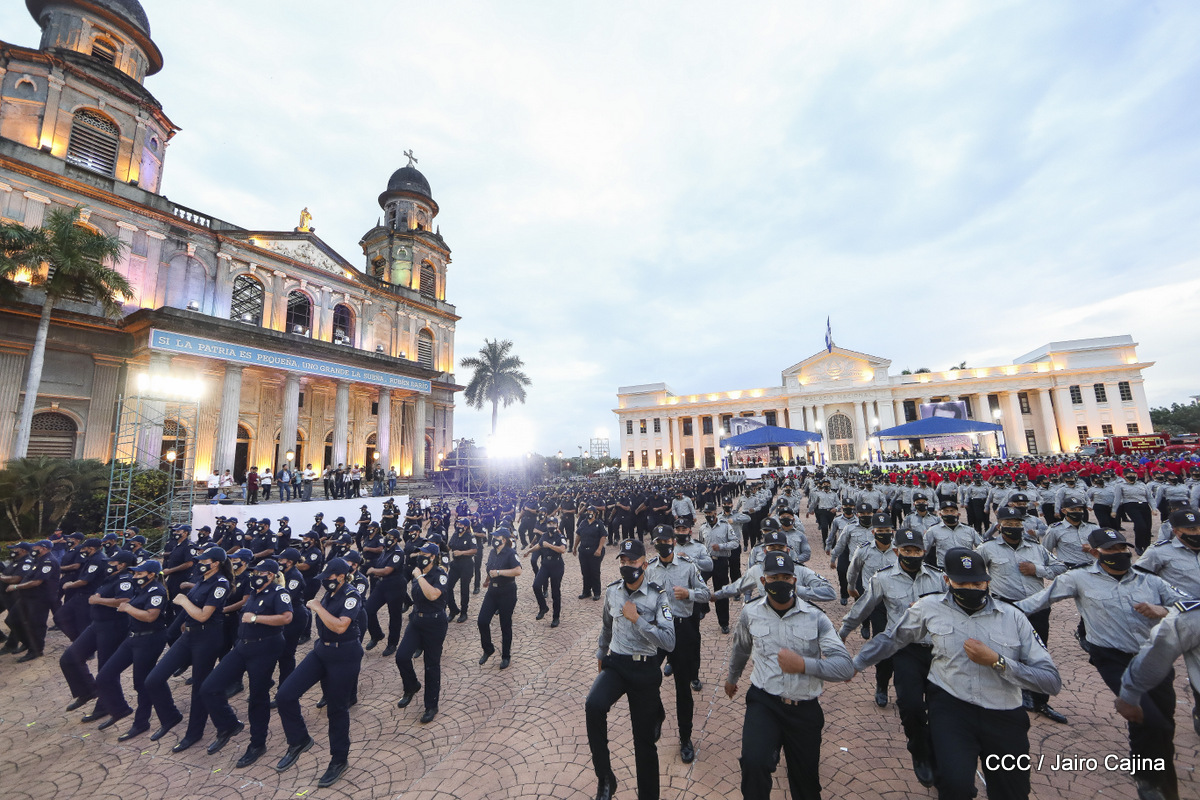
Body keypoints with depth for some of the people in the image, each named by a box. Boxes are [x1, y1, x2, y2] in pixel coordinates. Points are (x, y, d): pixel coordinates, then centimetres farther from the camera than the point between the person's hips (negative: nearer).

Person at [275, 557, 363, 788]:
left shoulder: (351, 595, -19)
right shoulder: (330, 594, 5)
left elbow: (340, 626, -31)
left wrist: (317, 607, -22)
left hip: (344, 656, -8)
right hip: (321, 651, 8)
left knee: (337, 708, 6)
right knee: (285, 695, -2)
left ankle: (339, 760, 27)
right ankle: (299, 741, 21)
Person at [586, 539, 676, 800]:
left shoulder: (658, 595, -14)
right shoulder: (612, 591, -1)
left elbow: (669, 642, -21)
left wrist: (637, 619, -24)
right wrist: (601, 653, 28)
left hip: (644, 669, -2)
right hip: (615, 664, 2)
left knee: (644, 739, 10)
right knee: (593, 705, -26)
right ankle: (605, 778, -6)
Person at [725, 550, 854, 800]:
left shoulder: (816, 618, -7)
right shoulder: (750, 613, -2)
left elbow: (846, 667, -13)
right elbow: (740, 649, 17)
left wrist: (803, 664, -27)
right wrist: (732, 678, 31)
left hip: (805, 709, 1)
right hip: (764, 702, 0)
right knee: (753, 763, -24)